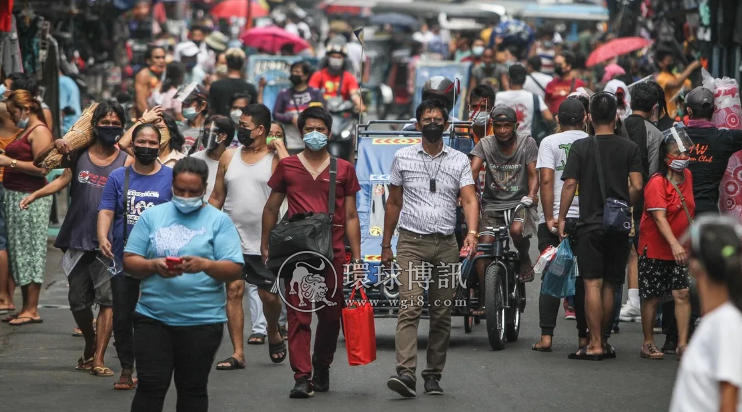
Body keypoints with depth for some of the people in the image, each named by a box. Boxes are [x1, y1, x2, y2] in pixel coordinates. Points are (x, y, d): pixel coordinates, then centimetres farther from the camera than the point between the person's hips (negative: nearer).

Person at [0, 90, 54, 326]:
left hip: (30, 198, -10)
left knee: (30, 250, -6)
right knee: (19, 251, 10)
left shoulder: (39, 131, -11)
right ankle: (26, 308, 14)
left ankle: (32, 310, -3)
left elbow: (41, 167, -19)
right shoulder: (26, 131, 18)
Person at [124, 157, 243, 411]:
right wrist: (153, 265, -15)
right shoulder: (152, 216, 8)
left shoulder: (219, 221, 3)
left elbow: (234, 270, -4)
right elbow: (129, 262, 5)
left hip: (202, 321, -1)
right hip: (153, 317, 1)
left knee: (193, 389, 7)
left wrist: (205, 264, -22)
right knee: (150, 386, -1)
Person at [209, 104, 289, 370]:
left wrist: (279, 146, -19)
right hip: (232, 239, 3)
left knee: (268, 295, 2)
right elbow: (216, 198, 13)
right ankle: (238, 354, 2)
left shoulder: (275, 158, -2)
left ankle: (273, 334, 32)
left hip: (264, 242, -3)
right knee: (234, 292, -2)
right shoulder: (229, 157, 9)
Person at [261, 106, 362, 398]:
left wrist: (356, 257, 4)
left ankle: (322, 367, 27)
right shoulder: (287, 166, 9)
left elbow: (351, 216, 9)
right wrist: (265, 246, 11)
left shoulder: (343, 169, 9)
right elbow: (271, 209, 15)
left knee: (331, 315, 8)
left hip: (333, 253, 1)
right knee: (298, 316, -7)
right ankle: (302, 377, -8)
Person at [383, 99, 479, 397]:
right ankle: (405, 373, -26)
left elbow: (469, 199, -4)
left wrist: (471, 233, -22)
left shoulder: (459, 161, 7)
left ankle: (434, 375, 14)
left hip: (446, 245, 2)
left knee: (442, 314, 5)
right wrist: (386, 246, 12)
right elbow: (393, 203, 13)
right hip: (412, 242, -2)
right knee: (410, 307, -16)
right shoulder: (403, 158, 7)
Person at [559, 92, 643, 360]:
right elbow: (637, 187, -5)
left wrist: (561, 218, 1)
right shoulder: (630, 148, 1)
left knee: (592, 284, -4)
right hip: (619, 227, 2)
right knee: (610, 286, 10)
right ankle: (602, 341, 17)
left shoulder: (580, 147, -3)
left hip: (590, 224, -2)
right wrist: (624, 207, 13)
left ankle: (595, 345, -8)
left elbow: (570, 185, -8)